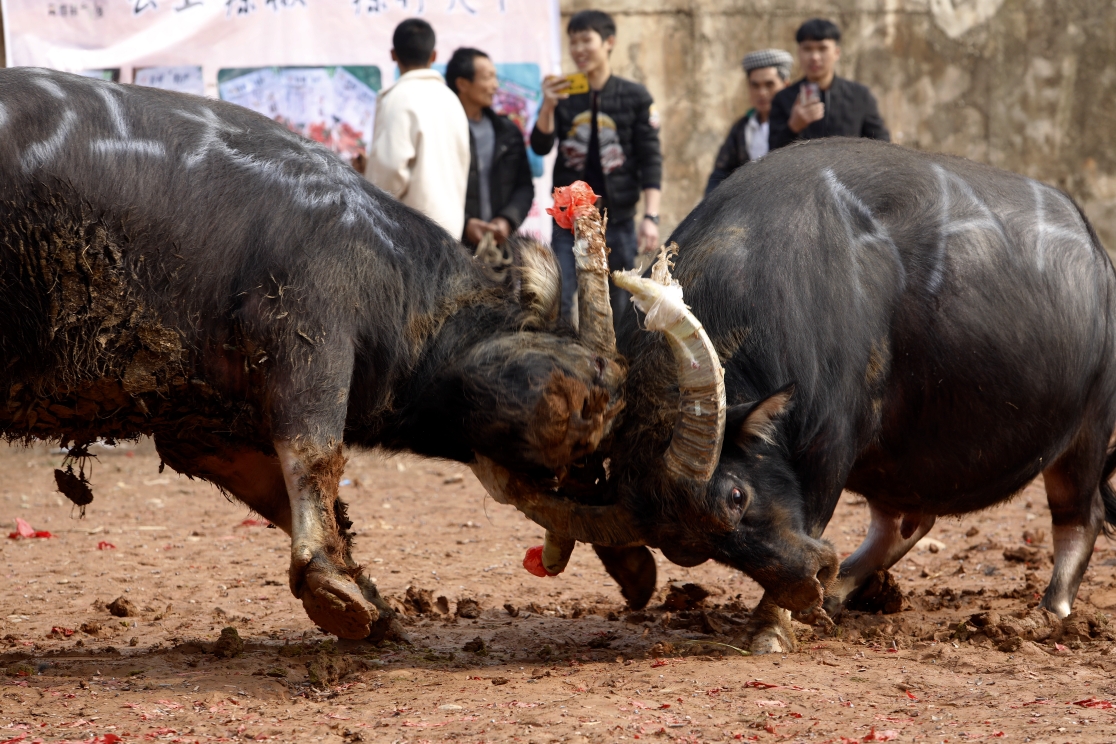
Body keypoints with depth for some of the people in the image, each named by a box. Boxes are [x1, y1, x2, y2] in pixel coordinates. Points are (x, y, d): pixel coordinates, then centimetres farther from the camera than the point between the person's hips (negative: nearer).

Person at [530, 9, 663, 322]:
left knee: (618, 309, 4)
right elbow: (541, 146, -5)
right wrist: (548, 106, -22)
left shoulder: (634, 97, 0)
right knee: (557, 307, -9)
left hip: (618, 220, -1)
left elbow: (650, 160, -1)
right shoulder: (562, 95, 5)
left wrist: (651, 217, -10)